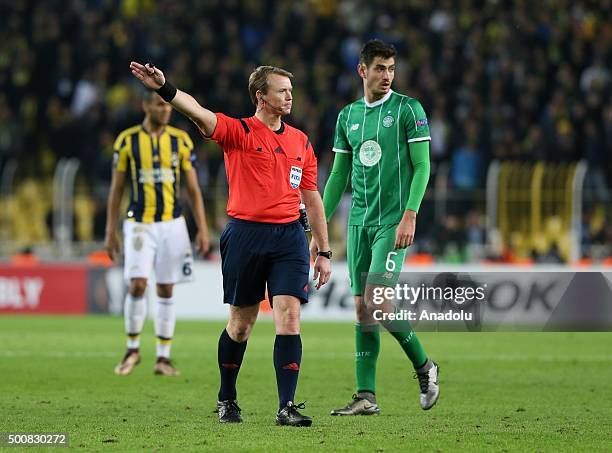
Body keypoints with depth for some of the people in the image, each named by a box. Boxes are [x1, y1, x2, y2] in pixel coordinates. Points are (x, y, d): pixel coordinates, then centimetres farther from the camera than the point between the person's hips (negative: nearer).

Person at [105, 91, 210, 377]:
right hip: (139, 225, -2)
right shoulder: (127, 140, -1)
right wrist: (110, 232, 2)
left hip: (172, 224, 2)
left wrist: (202, 229, 0)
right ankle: (132, 349, 6)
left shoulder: (180, 140, 3)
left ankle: (163, 358, 11)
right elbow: (116, 189, 4)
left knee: (166, 291, 4)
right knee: (137, 286, -13)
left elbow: (193, 188, 6)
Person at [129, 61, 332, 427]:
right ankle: (227, 400, 26)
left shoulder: (300, 141, 12)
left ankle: (287, 406, -8)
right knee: (241, 323, 7)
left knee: (289, 319, -10)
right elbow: (198, 113, -18)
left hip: (289, 236, 3)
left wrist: (324, 252, 15)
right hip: (245, 234, -3)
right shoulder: (239, 132, -1)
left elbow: (312, 198, 17)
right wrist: (165, 88, -37)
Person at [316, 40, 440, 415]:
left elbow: (422, 166, -7)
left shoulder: (408, 109, -3)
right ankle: (366, 396, 3)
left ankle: (424, 366, 6)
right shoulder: (348, 116, 13)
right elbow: (339, 176, 17)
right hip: (359, 222, 5)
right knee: (362, 308, 2)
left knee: (376, 302, -16)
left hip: (393, 222, -5)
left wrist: (410, 215, -18)